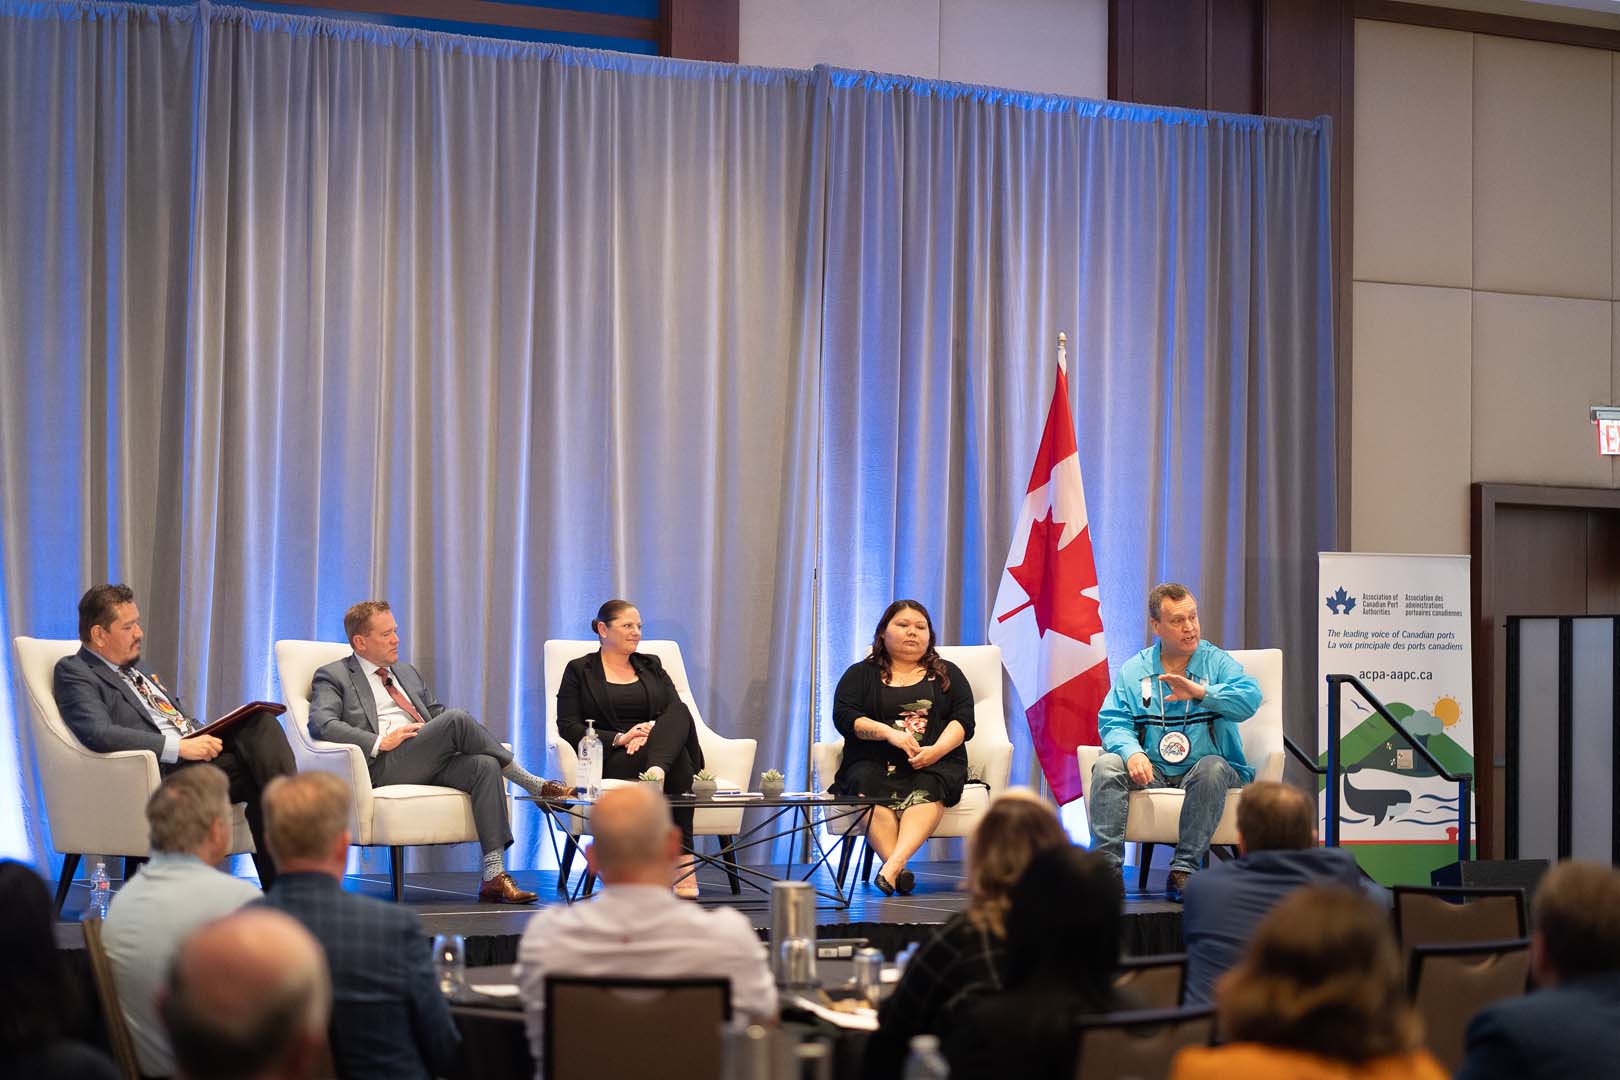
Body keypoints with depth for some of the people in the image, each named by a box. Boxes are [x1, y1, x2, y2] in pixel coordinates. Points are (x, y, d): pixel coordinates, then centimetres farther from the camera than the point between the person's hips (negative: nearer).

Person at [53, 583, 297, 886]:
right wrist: (180, 747, -23)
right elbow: (99, 734, -18)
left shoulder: (135, 667, 27)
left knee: (260, 722, -22)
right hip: (164, 771, -8)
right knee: (260, 772, -29)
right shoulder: (74, 672, 0)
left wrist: (208, 738, 5)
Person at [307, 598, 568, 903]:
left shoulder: (408, 673, 31)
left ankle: (494, 874, -33)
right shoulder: (333, 677, 9)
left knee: (485, 765, -26)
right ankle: (532, 784, -13)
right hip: (383, 767, -7)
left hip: (430, 763, 7)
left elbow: (438, 714, 31)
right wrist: (380, 743, -17)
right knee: (458, 719, -27)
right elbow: (320, 724, -8)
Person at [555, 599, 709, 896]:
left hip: (656, 746, 3)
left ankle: (656, 772, -57)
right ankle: (682, 858, -40)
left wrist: (651, 731, -14)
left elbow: (677, 714, 10)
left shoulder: (651, 666, 24)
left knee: (680, 711, -31)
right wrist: (618, 738, -15)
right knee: (677, 760, -36)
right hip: (611, 760, -3)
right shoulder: (579, 670, 12)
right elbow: (567, 726, 0)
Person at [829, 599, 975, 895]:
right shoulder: (860, 674, 19)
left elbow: (964, 719, 8)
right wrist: (888, 733, -14)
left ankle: (893, 864, -55)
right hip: (873, 761, 0)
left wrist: (937, 750, -13)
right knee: (867, 785, -36)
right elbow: (843, 716, 3)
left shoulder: (948, 674, 22)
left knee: (928, 789, -35)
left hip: (935, 763, 0)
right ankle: (897, 869, -51)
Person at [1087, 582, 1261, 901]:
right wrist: (1132, 752, -21)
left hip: (1200, 768, -2)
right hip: (1150, 769, 2)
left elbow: (1250, 698, -13)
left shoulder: (1217, 663, 6)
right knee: (1107, 764, -25)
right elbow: (1113, 721, 1)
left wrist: (1200, 692, -28)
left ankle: (1184, 869, -36)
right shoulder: (1134, 670, 12)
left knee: (1212, 768, -35)